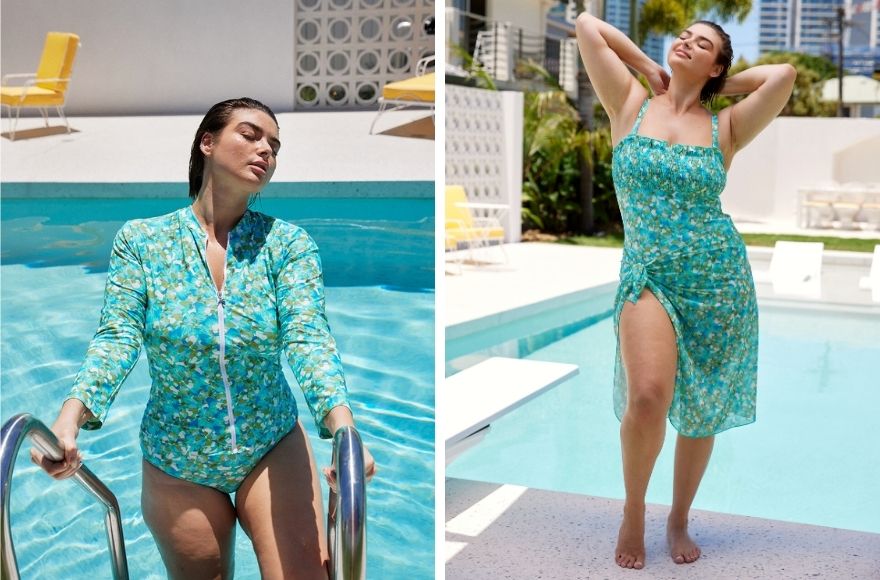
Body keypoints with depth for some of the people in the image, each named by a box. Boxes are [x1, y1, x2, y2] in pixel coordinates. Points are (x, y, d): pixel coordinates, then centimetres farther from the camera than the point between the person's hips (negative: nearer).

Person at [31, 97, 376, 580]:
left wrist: (342, 425, -39)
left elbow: (307, 337, -21)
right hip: (175, 464, 1)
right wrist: (72, 414, -35)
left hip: (274, 449, 0)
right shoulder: (141, 240, -6)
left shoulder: (288, 243, -8)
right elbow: (117, 336, -16)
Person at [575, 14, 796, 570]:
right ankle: (634, 511, 5)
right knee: (648, 397, -21)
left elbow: (784, 74, -7)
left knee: (702, 409, 7)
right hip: (648, 274, -2)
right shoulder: (631, 104, 5)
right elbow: (586, 24, 2)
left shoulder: (725, 127, 5)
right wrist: (648, 66, 10)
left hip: (720, 278, 2)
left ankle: (679, 521, 29)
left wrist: (723, 84, 7)